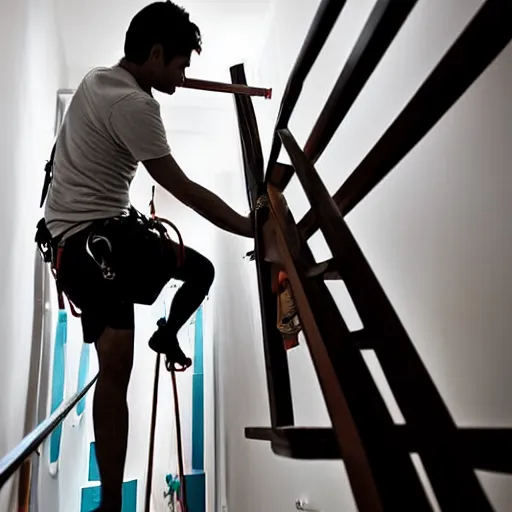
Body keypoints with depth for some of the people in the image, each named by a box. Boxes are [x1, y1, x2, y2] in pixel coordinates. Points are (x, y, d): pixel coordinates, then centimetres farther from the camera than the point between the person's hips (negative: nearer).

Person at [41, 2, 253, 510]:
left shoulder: (99, 79, 10)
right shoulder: (131, 103, -19)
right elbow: (185, 190, -18)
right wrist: (251, 228, -11)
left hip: (111, 225, 10)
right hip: (87, 238, -10)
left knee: (200, 269, 11)